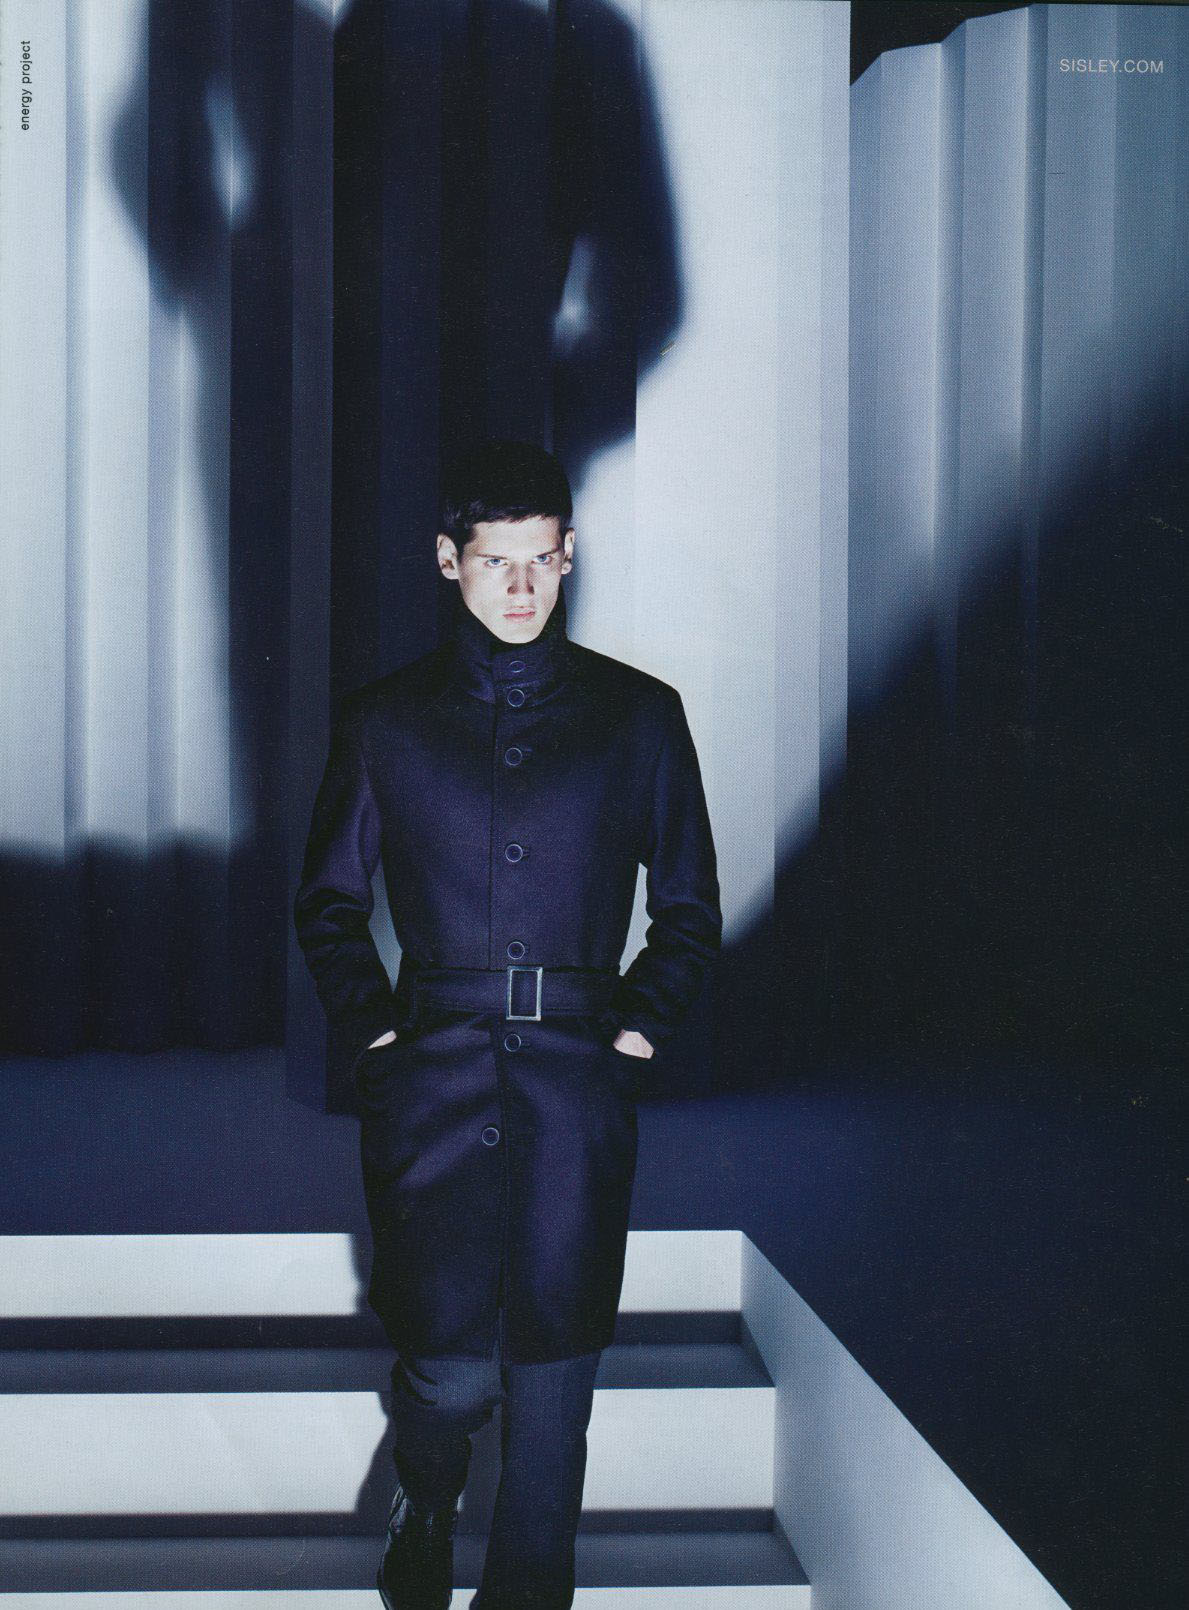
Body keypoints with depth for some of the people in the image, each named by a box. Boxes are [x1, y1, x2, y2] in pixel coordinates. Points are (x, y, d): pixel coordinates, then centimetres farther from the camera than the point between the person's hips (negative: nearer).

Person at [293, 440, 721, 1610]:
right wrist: (374, 1031, 4)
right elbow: (327, 906, 16)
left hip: (578, 1079, 1)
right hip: (433, 1076, 0)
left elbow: (690, 912, 14)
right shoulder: (385, 722, 9)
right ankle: (424, 1500, 28)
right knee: (450, 1363, -5)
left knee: (552, 1364, -1)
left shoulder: (638, 715, 8)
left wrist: (638, 1030, 2)